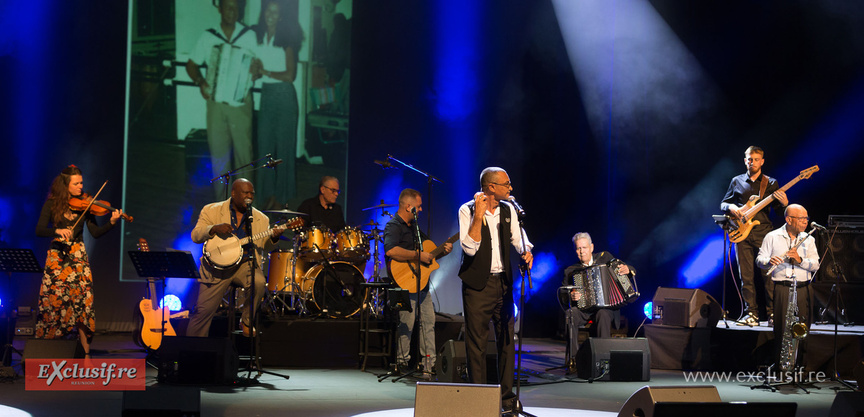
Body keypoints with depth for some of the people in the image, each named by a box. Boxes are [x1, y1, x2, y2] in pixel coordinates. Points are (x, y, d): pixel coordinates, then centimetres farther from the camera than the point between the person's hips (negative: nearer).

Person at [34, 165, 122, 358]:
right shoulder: (52, 204, 1)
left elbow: (96, 232, -1)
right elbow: (39, 230, -7)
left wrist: (112, 222, -17)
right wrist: (57, 231, -25)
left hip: (78, 258, 1)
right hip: (56, 258, 0)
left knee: (82, 303, -7)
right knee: (52, 303, -2)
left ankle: (85, 352, -4)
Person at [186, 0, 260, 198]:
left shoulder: (249, 36, 0)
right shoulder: (208, 37, 2)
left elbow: (258, 63, 3)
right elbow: (191, 65, 11)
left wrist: (256, 71, -21)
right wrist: (200, 82, -8)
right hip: (216, 100, 1)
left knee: (243, 149, -1)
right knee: (218, 150, 5)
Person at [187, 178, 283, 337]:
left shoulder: (261, 218, 10)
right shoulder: (212, 210, 3)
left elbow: (264, 245, 11)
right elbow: (195, 236, -3)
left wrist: (273, 238, -11)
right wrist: (214, 228, -21)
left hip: (246, 264, 2)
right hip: (217, 265, -2)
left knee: (258, 282, -31)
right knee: (204, 309, -11)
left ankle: (247, 321, -6)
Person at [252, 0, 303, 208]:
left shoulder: (286, 41, -8)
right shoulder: (258, 38, 7)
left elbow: (290, 75, -13)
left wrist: (265, 72, -11)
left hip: (284, 95, -5)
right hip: (266, 95, 5)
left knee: (284, 144, 1)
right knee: (265, 144, 6)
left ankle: (283, 193, 11)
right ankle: (269, 192, 16)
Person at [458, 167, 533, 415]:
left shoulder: (507, 209, 7)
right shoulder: (467, 211, -8)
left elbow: (517, 238, 19)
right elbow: (470, 248, -18)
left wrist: (526, 252, -2)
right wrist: (479, 215, -23)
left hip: (503, 282, 5)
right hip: (477, 285, -5)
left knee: (507, 340, 5)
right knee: (477, 343, -2)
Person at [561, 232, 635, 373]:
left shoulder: (605, 257, 11)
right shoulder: (571, 271, 12)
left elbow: (631, 271, 11)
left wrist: (627, 269, -14)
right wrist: (570, 296, -16)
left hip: (607, 307, -1)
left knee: (603, 314, -37)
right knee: (570, 314, -31)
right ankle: (573, 359, -28)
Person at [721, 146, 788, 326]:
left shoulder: (771, 183, 11)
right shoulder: (737, 182, 14)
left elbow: (777, 210, 7)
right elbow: (723, 203, 18)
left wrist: (783, 204, -15)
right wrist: (731, 207, -5)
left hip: (763, 232, -2)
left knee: (768, 274, -8)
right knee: (746, 276, 0)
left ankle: (772, 313, -4)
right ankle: (751, 313, 5)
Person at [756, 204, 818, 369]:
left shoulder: (808, 239, 13)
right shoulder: (772, 237, 6)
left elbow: (816, 265, 3)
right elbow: (759, 259, 3)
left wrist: (800, 260, -15)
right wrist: (769, 261, -19)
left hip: (804, 289, 3)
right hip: (782, 288, -3)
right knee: (782, 328, -6)